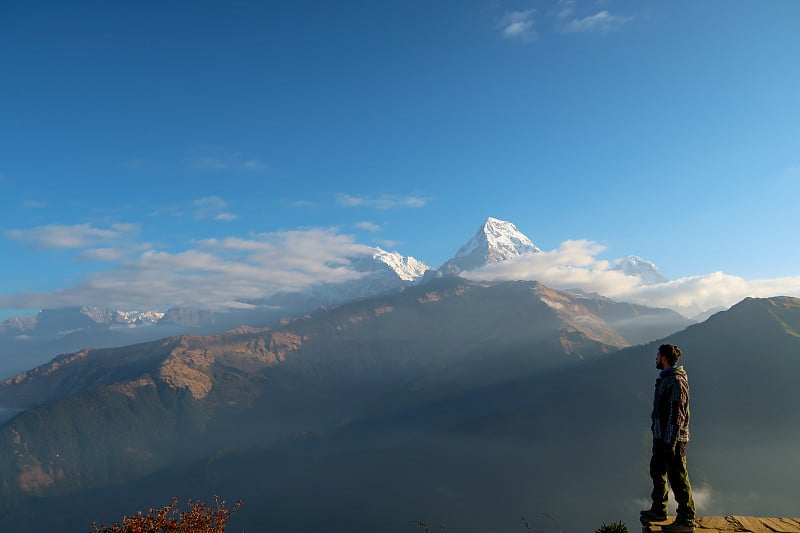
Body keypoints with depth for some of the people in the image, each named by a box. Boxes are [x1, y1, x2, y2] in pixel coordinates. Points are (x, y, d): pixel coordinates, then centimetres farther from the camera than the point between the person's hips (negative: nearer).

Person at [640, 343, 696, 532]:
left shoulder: (676, 382, -21)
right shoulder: (666, 378, 10)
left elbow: (677, 415, -23)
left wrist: (670, 443, -23)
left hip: (673, 438, -11)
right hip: (661, 434, 11)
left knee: (677, 477, -1)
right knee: (657, 470, 20)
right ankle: (659, 511, 35)